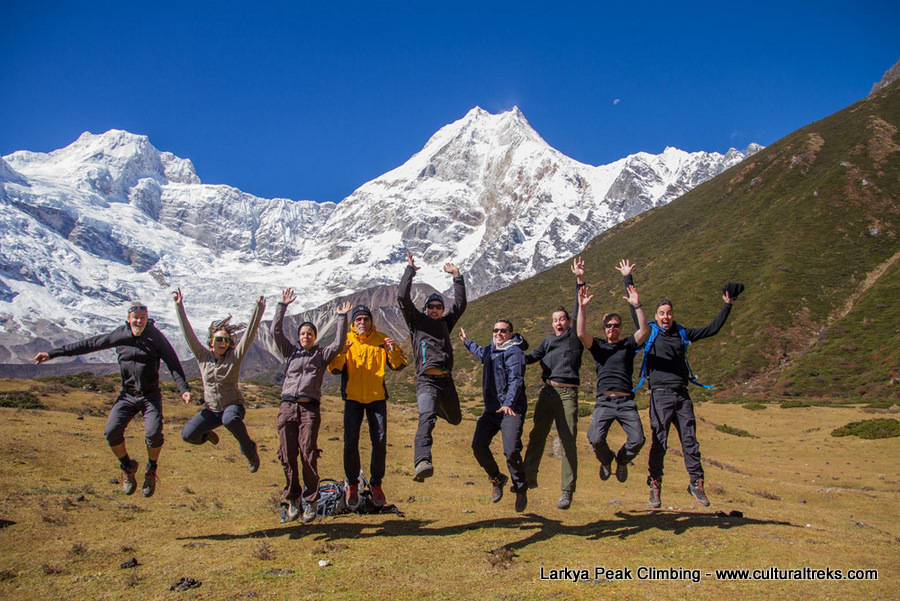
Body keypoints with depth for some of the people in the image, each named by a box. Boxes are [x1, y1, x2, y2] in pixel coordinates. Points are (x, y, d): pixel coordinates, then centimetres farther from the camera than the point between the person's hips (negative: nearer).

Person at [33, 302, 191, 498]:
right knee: (112, 432, -15)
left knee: (153, 433, -22)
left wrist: (183, 388, -22)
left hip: (151, 395, -3)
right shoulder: (119, 335, 1)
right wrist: (53, 353, 9)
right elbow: (89, 345, 8)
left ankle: (151, 470, 8)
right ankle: (128, 467, 13)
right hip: (127, 395, 3)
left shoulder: (155, 336, -6)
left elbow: (172, 362, -9)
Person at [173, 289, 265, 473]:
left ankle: (249, 450, -15)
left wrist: (259, 309, -27)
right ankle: (207, 435, 26)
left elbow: (250, 334, -16)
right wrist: (179, 307, -9)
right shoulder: (203, 356, 1)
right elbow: (188, 333, -3)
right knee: (187, 435, -11)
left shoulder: (234, 357, -7)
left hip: (233, 406, -4)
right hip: (211, 410, 4)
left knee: (230, 419, -38)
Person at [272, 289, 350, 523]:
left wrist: (342, 318, -2)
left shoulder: (322, 354, 15)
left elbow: (339, 343, 0)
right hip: (287, 406, 2)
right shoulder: (290, 351, 19)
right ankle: (292, 497, 13)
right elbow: (276, 331, 11)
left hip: (310, 408, -2)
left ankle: (311, 500, -3)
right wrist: (283, 306, 6)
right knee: (287, 455, 0)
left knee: (308, 454, -11)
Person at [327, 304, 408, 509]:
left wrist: (393, 351, -19)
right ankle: (352, 484, 13)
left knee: (380, 440, -1)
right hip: (353, 398, 0)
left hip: (377, 398, 1)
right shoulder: (346, 341, 0)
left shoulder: (382, 340, 2)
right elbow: (333, 369, -6)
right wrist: (341, 353, -26)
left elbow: (398, 366, 1)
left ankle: (376, 483, 15)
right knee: (350, 441, -4)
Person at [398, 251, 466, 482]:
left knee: (455, 419, 22)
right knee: (427, 419, -28)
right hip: (427, 380, -6)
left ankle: (437, 408, 57)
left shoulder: (445, 323, 21)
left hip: (447, 380, 6)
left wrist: (456, 276, 17)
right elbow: (403, 298, -1)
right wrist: (410, 270, 4)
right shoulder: (417, 321, 10)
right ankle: (422, 462, -42)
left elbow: (460, 304, 18)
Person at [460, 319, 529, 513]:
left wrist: (509, 403, -36)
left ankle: (521, 489, 7)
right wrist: (467, 342, 61)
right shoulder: (490, 350, 18)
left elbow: (516, 380, -22)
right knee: (478, 446, -8)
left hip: (512, 410, -7)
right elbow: (481, 353, 46)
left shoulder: (514, 352, -7)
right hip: (491, 410, 7)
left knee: (511, 451, -19)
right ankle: (497, 479, 18)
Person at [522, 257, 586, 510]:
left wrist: (580, 280, -10)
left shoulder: (574, 337, 6)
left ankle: (567, 491, 1)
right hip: (547, 391, 5)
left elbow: (578, 311, -3)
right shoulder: (548, 341, 20)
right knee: (536, 436, 9)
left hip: (567, 393, -5)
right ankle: (528, 477, 24)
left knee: (568, 441, -3)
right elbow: (531, 357, 17)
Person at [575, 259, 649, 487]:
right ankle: (606, 460, 16)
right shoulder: (598, 346, 12)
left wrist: (637, 305, -14)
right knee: (595, 438, -20)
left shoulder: (628, 345, 13)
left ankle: (621, 460, 20)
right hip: (604, 401, -1)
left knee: (637, 440, -16)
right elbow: (581, 334, -7)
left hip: (626, 401, 1)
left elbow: (645, 330, -5)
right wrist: (582, 308, -17)